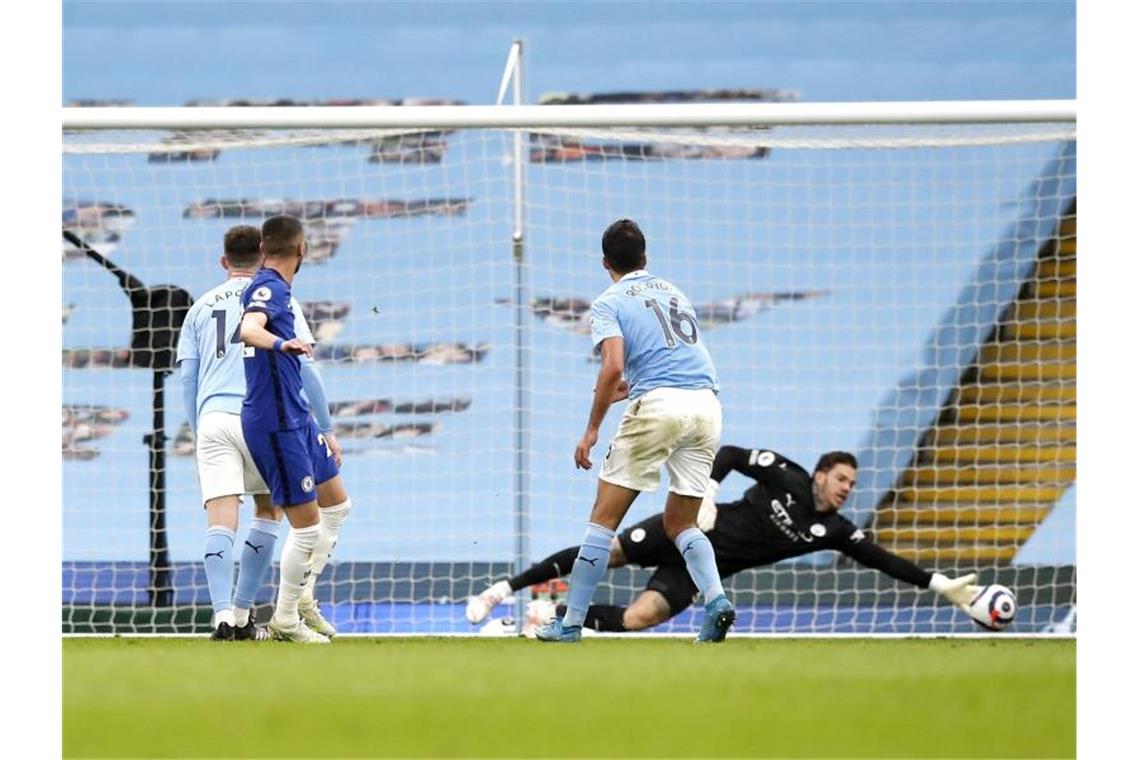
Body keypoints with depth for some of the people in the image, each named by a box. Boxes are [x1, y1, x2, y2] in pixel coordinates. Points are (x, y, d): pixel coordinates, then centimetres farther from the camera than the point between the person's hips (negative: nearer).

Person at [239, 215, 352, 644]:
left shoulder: (277, 289, 16)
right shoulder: (267, 288, -14)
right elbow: (249, 330, -37)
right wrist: (279, 343, -57)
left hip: (294, 418, 10)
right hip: (275, 424, -10)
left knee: (337, 505, 18)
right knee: (307, 525, -6)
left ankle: (301, 597, 23)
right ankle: (285, 620, 6)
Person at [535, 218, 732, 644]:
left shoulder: (608, 304, 4)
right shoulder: (672, 292, 23)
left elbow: (613, 366, -11)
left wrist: (592, 429, -6)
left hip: (658, 403, -5)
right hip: (707, 403, 5)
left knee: (604, 517, 3)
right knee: (680, 524, 15)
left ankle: (571, 622, 2)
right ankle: (716, 600, -11)